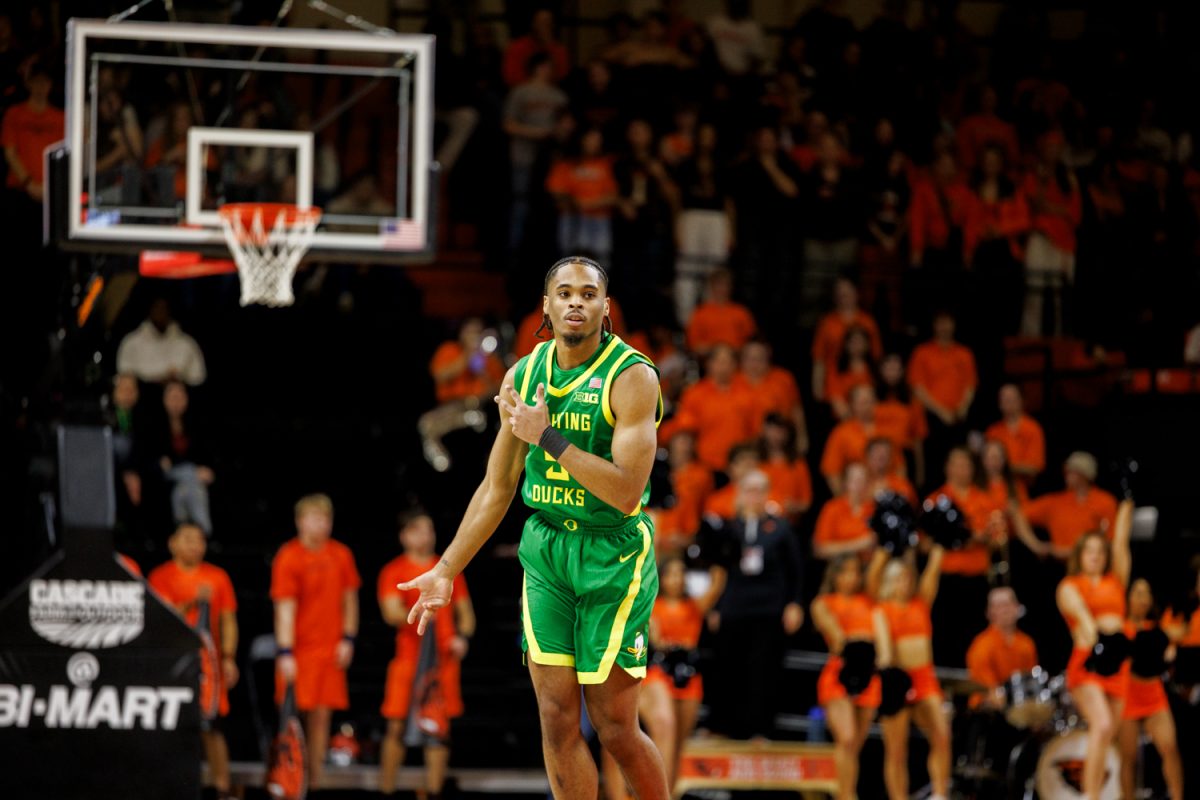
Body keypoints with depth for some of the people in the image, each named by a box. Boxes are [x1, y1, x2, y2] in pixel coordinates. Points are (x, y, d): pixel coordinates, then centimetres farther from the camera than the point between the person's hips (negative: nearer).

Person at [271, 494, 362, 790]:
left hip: (329, 649, 4)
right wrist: (285, 653, -17)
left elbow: (349, 599, 14)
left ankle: (316, 780, 8)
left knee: (321, 715, 3)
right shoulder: (288, 558, -9)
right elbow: (285, 608, -12)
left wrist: (347, 639, 5)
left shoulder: (340, 555, 5)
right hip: (298, 649, -4)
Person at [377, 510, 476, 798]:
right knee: (397, 726, -4)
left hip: (444, 659, 3)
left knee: (439, 729, 2)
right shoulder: (393, 571, 2)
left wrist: (463, 637, -2)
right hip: (408, 658, -3)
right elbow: (391, 612, -10)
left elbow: (465, 612, 17)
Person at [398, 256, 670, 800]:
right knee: (557, 719, 1)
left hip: (614, 556, -5)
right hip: (545, 551, 5)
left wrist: (547, 437, -23)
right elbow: (497, 488, 13)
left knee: (614, 728, -2)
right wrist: (447, 570, 12)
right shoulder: (523, 377, 4)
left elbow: (626, 493, -22)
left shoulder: (632, 377, -13)